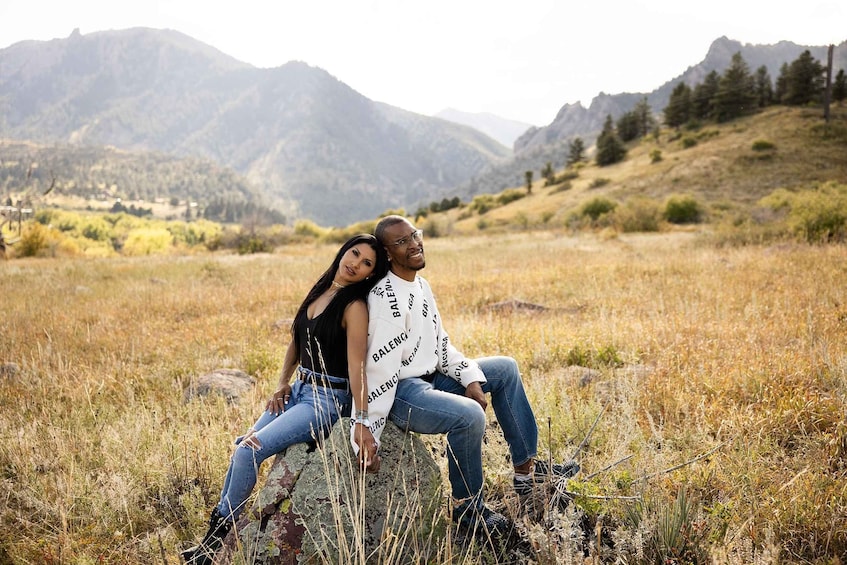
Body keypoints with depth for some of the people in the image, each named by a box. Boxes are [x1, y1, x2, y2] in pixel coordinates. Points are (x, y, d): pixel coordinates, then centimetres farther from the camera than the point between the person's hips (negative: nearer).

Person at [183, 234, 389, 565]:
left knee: (250, 451, -15)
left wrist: (361, 421, -31)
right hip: (300, 390, 8)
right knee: (243, 445, 6)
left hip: (328, 400, -8)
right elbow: (296, 341, 16)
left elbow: (356, 365, -25)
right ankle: (216, 529, 20)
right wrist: (282, 385, 8)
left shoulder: (355, 306, -16)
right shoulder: (319, 291, 7)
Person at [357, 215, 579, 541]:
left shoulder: (421, 285, 8)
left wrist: (471, 379, 0)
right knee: (469, 415, -33)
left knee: (505, 368, 13)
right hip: (400, 391, -10)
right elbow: (380, 369, -26)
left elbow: (441, 345, 14)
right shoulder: (387, 298, -22)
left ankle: (526, 468, 16)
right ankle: (467, 506, -7)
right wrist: (368, 436, -27)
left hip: (431, 378, 10)